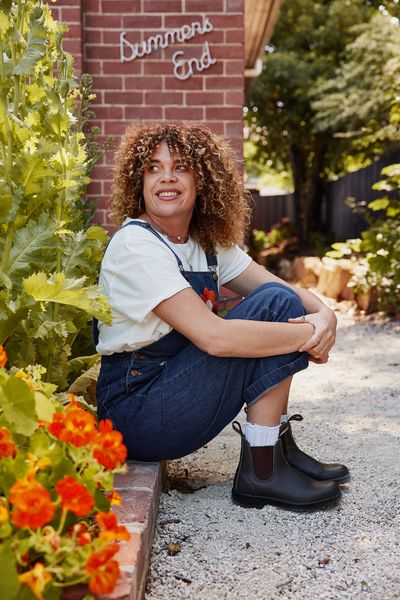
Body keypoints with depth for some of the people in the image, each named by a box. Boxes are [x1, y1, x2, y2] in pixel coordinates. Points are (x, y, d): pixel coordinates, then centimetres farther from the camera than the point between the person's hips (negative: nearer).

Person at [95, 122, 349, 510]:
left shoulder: (209, 242, 6)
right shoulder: (135, 246, -19)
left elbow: (291, 292, 4)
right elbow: (214, 337, -29)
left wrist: (324, 315, -19)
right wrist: (309, 334, -21)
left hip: (177, 386, 8)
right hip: (135, 413, -8)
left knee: (280, 303, -3)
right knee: (274, 307, -17)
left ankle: (280, 450, 2)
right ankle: (261, 474, -11)